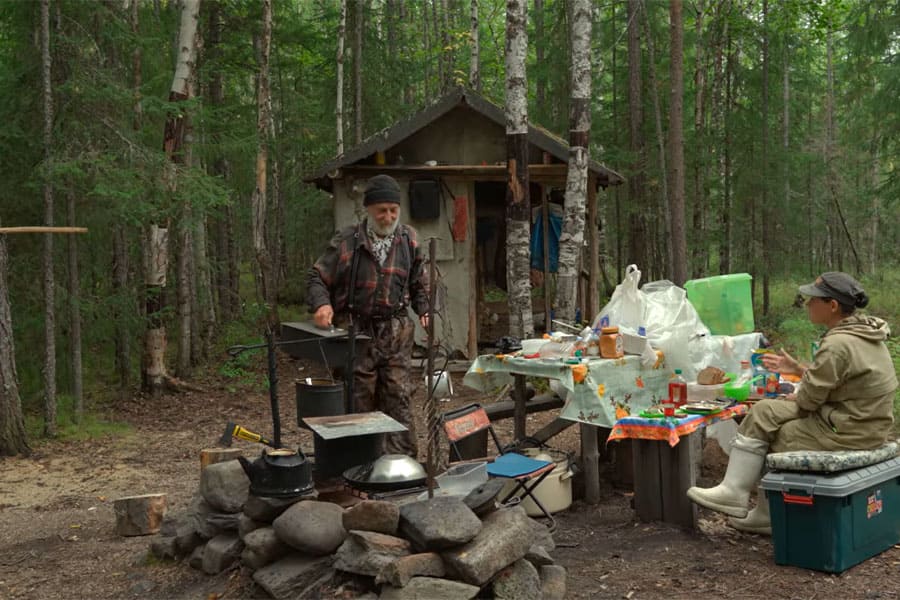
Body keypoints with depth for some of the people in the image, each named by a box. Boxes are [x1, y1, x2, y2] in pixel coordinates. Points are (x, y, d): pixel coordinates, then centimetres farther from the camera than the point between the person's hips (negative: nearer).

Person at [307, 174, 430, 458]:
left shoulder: (409, 240, 8)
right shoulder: (346, 241, -3)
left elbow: (419, 282, 20)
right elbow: (317, 277, 1)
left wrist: (423, 309, 5)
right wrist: (321, 304, -18)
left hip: (396, 331, 2)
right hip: (356, 332, -2)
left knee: (398, 397, -1)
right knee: (360, 400, 4)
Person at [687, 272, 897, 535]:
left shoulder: (837, 345, -24)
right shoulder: (862, 333, 8)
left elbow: (810, 398, -18)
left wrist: (793, 398, 4)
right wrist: (798, 369, 16)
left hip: (845, 432, -10)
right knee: (765, 412, 10)